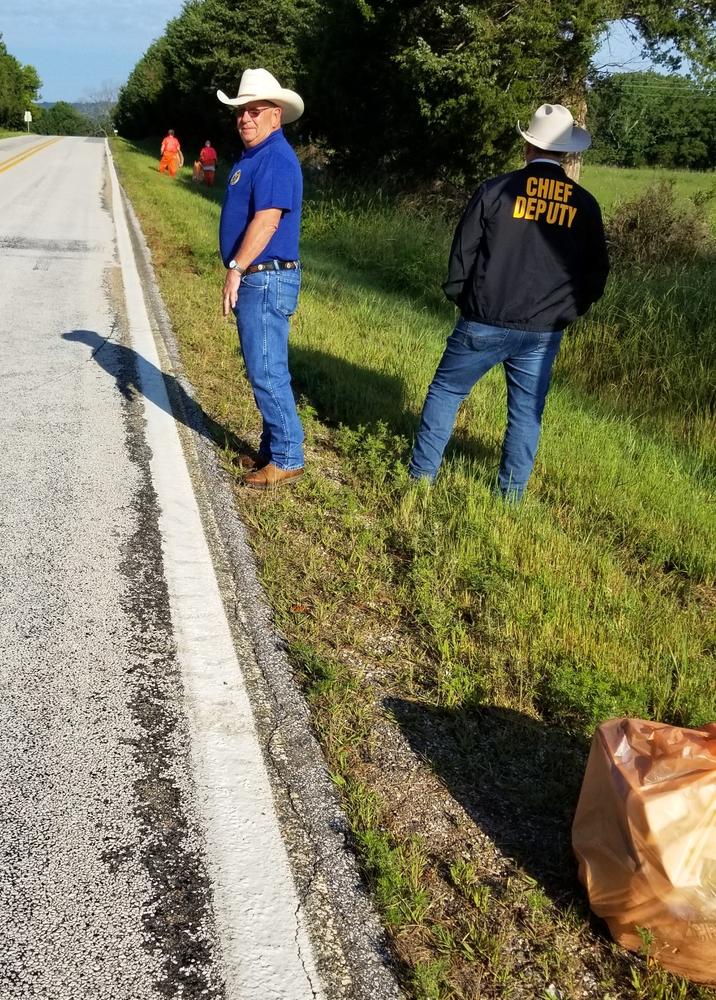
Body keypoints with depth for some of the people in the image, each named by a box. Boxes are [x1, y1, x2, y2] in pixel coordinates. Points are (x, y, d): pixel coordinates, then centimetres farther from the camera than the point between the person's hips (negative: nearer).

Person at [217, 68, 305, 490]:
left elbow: (266, 220, -24)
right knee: (264, 370, 15)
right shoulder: (253, 157, 17)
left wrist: (236, 269, -22)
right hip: (254, 280, 11)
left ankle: (288, 459, 1)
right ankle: (273, 450, 24)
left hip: (267, 280, -11)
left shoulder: (276, 158, -15)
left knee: (267, 372, -7)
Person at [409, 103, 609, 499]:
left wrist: (460, 298, 14)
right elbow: (596, 273, 9)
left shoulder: (495, 190, -6)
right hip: (543, 332, 2)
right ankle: (511, 496, 16)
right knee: (526, 413, 11)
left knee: (445, 391, 13)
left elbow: (463, 251, -1)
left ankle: (421, 474, 15)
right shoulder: (584, 205, 3)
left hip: (485, 323, -2)